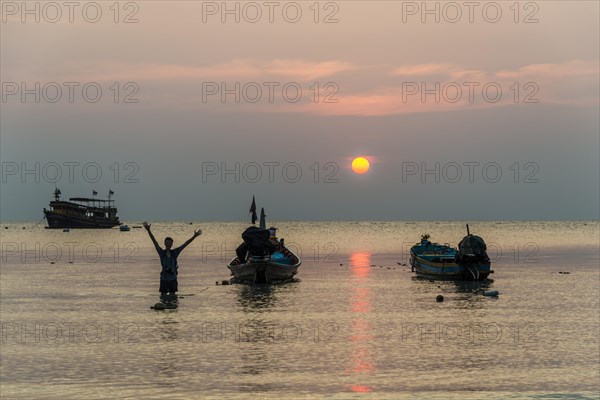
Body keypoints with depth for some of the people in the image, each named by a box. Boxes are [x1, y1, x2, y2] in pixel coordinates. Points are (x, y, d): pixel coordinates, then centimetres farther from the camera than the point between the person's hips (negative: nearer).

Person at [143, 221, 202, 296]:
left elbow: (185, 244, 1)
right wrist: (148, 230, -20)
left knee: (172, 295, 6)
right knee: (163, 295, 3)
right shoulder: (162, 253, -3)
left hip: (173, 278, 1)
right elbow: (154, 241, -10)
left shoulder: (174, 253, 3)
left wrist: (194, 236, -5)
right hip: (164, 278, -1)